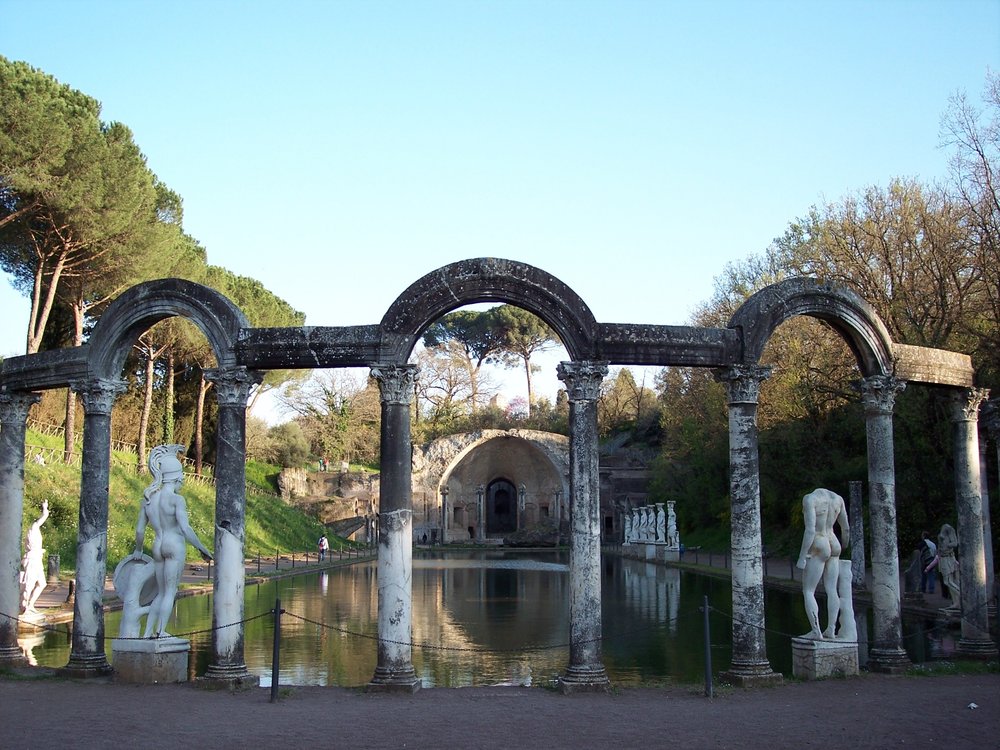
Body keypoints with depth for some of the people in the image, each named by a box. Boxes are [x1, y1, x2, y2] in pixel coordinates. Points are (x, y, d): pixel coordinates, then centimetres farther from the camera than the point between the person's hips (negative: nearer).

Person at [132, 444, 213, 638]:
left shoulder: (148, 498, 10)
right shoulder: (176, 500, -10)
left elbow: (139, 530, 14)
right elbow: (185, 528, -18)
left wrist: (138, 551, 29)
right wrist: (202, 549, -12)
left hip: (158, 548, 7)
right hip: (175, 546, -6)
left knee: (161, 593, 14)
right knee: (170, 592, -2)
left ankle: (147, 632, 10)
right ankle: (161, 632, -5)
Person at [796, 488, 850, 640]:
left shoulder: (810, 499, -12)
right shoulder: (837, 498, 7)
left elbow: (810, 530, -20)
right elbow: (846, 528, 13)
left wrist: (801, 557, -17)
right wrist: (843, 549, 29)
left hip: (817, 549, -7)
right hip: (833, 546, 7)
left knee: (808, 592, -3)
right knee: (831, 590, 9)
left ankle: (816, 631, -11)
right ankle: (831, 629, 7)